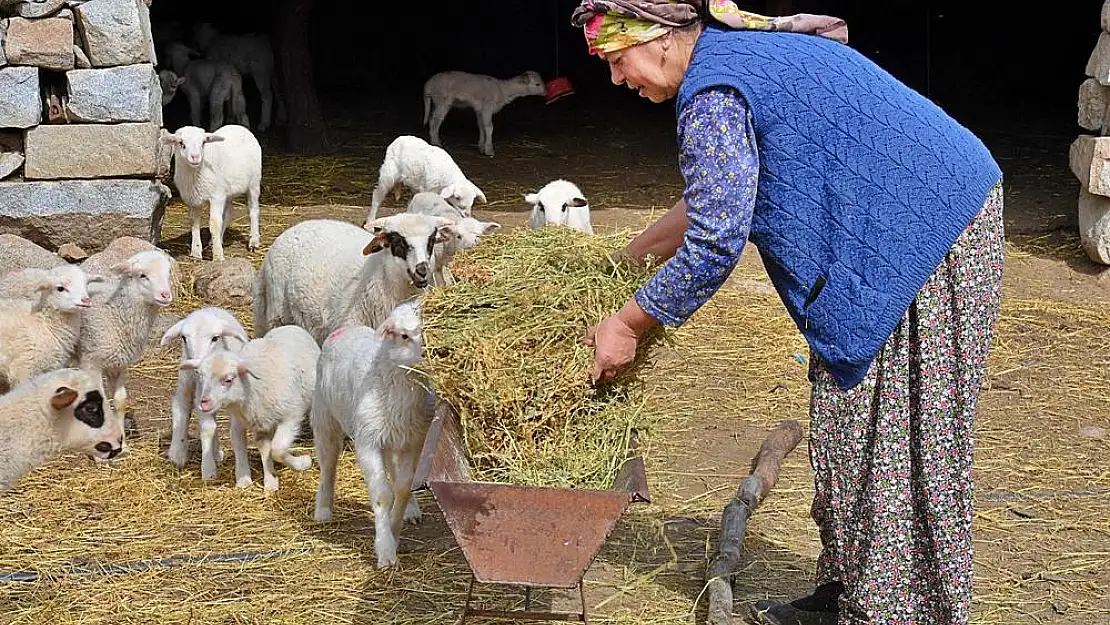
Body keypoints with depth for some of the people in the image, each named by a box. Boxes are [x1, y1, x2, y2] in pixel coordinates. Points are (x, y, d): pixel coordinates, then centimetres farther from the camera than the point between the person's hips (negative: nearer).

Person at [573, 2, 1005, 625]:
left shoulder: (713, 92, -19)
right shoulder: (738, 51, 13)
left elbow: (714, 242, -20)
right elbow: (716, 196, 25)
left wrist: (628, 325, -9)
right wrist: (634, 253, 31)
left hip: (930, 231, -10)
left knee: (889, 434, -3)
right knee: (853, 427, 14)